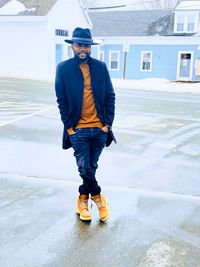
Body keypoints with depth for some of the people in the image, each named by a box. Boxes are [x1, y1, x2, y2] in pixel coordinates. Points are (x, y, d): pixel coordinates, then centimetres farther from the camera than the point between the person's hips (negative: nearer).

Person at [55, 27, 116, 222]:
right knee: (84, 168, -3)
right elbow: (61, 100, 0)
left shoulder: (100, 67, 3)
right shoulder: (63, 68, -1)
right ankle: (97, 197, 22)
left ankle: (83, 200, 32)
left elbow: (110, 96, 4)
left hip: (99, 128, 2)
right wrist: (69, 126, -5)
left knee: (91, 167, 12)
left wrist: (108, 123, -2)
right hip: (78, 129, -2)